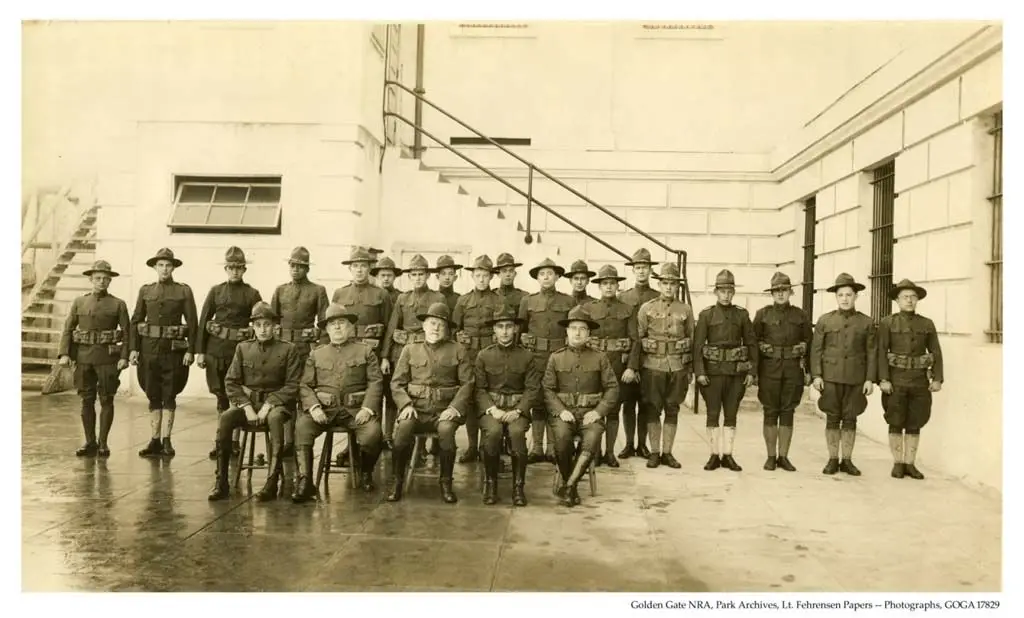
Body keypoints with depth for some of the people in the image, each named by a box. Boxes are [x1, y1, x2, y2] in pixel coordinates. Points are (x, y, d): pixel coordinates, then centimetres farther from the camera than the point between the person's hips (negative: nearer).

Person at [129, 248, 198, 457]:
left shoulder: (184, 291, 1)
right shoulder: (145, 290, 9)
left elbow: (192, 322, -1)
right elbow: (136, 321, 9)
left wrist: (190, 351, -8)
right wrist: (133, 348, 0)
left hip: (174, 348, -3)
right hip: (149, 347, 3)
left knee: (169, 396, 2)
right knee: (153, 396, 7)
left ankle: (166, 440, 8)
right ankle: (154, 440, 13)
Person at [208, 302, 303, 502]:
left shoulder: (288, 350, 2)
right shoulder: (243, 348, 10)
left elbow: (292, 386, -3)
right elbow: (231, 382, 6)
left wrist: (268, 405, -16)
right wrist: (247, 407, -9)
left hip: (276, 401, -3)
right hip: (247, 401, 3)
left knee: (275, 418, -38)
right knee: (224, 418, -29)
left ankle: (272, 483, -37)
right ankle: (221, 482, -23)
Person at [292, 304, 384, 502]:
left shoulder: (365, 351, 13)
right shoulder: (316, 355, 19)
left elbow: (376, 382, 4)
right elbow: (305, 385, 10)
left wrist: (368, 408, -13)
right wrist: (313, 407, -11)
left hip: (355, 409, -1)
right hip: (324, 409, 1)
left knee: (373, 434, -30)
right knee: (301, 427, -29)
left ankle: (365, 472, 2)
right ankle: (305, 483, -24)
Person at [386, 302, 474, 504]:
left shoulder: (458, 351, 9)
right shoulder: (410, 349, 12)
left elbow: (467, 383, 3)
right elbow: (397, 382, 9)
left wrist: (454, 408, -11)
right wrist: (406, 404, -9)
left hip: (445, 409, -1)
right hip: (416, 407, 1)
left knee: (446, 430, -33)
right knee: (403, 428, -30)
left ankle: (446, 483, -13)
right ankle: (397, 481, -12)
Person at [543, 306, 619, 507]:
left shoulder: (599, 358, 10)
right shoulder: (556, 358, 10)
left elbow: (612, 387, 6)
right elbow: (548, 388, 6)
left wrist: (598, 411, -8)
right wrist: (560, 410, -10)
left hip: (591, 412, 0)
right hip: (564, 412, 0)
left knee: (592, 438, -32)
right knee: (562, 437, -32)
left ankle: (568, 485, -23)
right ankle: (571, 487, -12)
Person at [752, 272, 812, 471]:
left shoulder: (800, 315, 8)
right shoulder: (762, 314, 4)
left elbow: (809, 343, 8)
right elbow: (754, 342, 1)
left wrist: (808, 371, 3)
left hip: (793, 370, 1)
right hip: (769, 369, -1)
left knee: (788, 412, 4)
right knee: (770, 412, 3)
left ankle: (783, 456, 12)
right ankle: (771, 456, 10)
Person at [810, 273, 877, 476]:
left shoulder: (866, 322, 4)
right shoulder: (824, 320, 3)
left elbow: (871, 352, 3)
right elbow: (816, 349, 2)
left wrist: (870, 379, -3)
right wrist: (816, 375, -5)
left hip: (856, 379, 0)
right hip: (831, 377, 0)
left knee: (850, 419, 5)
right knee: (832, 418, 3)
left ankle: (847, 461, 15)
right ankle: (832, 460, 12)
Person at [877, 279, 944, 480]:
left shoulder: (927, 324, 8)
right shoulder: (887, 323, 0)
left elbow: (936, 353, 6)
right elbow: (881, 353, -6)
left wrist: (937, 379, -3)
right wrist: (883, 379, -13)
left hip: (920, 382, 2)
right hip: (896, 381, -2)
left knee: (915, 425, 6)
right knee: (896, 424, 2)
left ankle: (910, 464, 14)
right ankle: (898, 463, 11)